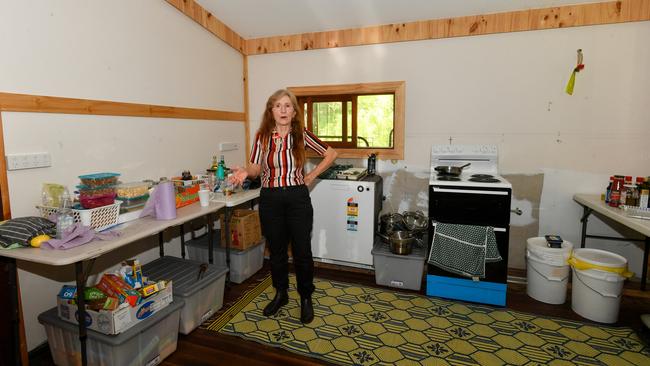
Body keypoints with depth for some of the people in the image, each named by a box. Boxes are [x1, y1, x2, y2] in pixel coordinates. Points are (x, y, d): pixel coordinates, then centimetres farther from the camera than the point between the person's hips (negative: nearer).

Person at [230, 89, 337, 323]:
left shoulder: (302, 135, -3)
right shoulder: (263, 137, 0)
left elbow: (331, 154, 5)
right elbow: (256, 168, 3)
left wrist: (312, 176, 1)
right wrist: (245, 172, -19)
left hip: (298, 198, -1)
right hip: (270, 199, 2)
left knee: (302, 251, 4)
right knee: (277, 250, 14)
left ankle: (306, 298, 24)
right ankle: (281, 294, 35)